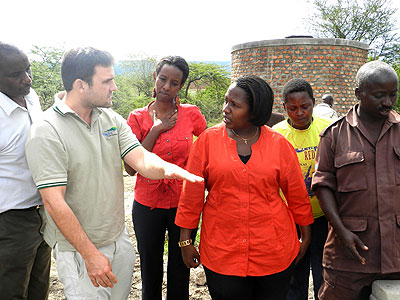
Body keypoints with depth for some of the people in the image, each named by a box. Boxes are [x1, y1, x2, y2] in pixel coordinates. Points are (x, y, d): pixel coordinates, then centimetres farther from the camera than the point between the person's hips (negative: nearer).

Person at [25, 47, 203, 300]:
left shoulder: (112, 119, 1)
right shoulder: (46, 133, -19)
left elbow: (141, 159, -10)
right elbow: (55, 203, -21)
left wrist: (166, 168, -33)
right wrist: (91, 254, -20)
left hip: (120, 240, 6)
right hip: (79, 251, -6)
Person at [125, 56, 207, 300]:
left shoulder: (191, 114, -4)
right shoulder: (138, 118, -4)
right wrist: (156, 130, -14)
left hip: (184, 203, 0)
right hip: (148, 204, 0)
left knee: (180, 272, 16)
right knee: (151, 273, 17)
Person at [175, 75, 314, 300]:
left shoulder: (279, 144, -3)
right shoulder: (208, 140, -4)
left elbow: (297, 195, 6)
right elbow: (192, 193, -1)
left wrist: (305, 236, 13)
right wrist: (186, 241, 1)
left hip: (274, 250, 1)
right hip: (221, 254, 0)